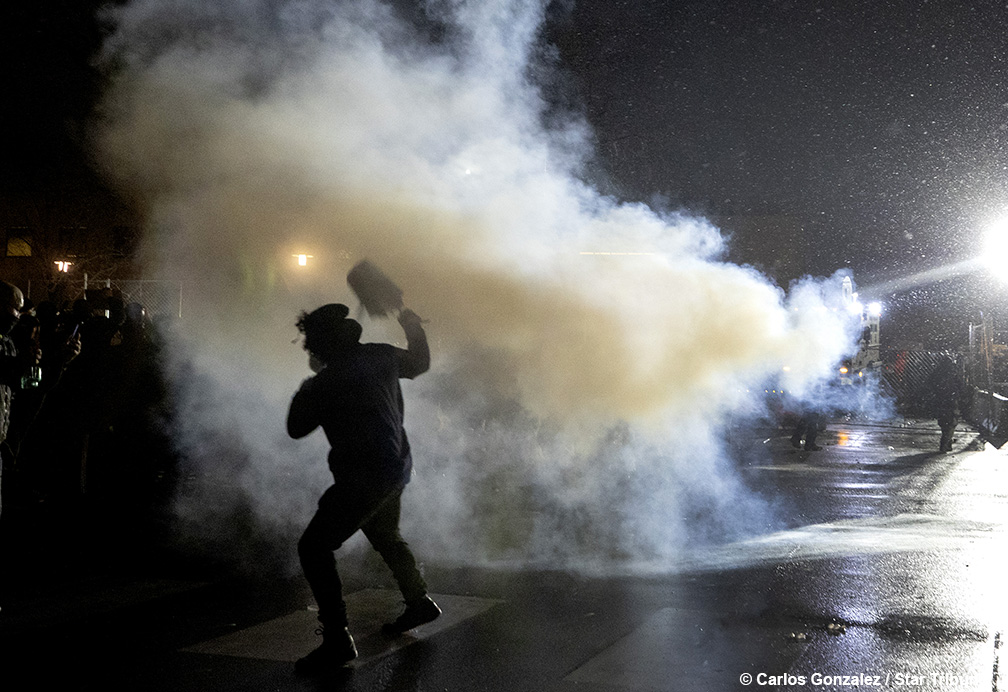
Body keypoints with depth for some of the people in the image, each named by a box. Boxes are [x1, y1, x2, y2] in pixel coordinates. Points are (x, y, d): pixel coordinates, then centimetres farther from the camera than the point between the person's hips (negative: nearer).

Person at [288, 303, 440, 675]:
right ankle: (419, 603, 44)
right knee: (385, 535, 31)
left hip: (364, 475, -9)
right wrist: (412, 324, 33)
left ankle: (337, 640, -15)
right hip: (396, 466, 9)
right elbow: (418, 363, 21)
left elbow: (296, 428, -2)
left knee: (314, 547, -9)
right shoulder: (381, 355, 1)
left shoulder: (325, 383, -16)